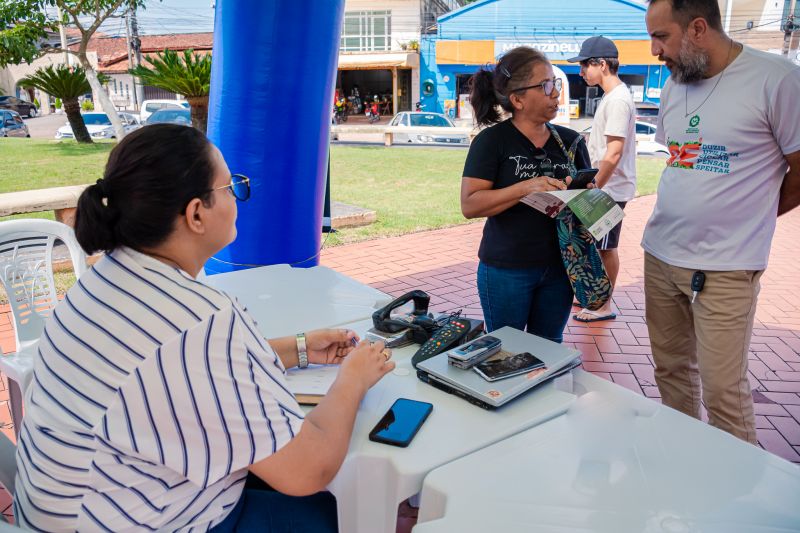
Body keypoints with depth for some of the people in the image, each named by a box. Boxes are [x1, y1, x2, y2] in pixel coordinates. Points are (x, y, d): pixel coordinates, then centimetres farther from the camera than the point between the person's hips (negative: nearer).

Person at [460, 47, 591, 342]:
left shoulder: (570, 141, 5)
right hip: (506, 271, -4)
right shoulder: (491, 141, -9)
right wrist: (526, 188, -27)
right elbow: (470, 204, -17)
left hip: (558, 268, 4)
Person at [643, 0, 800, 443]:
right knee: (671, 370, 14)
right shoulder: (674, 85, 9)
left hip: (724, 269, -6)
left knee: (722, 391, 0)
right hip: (660, 256, 6)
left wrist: (745, 220, 6)